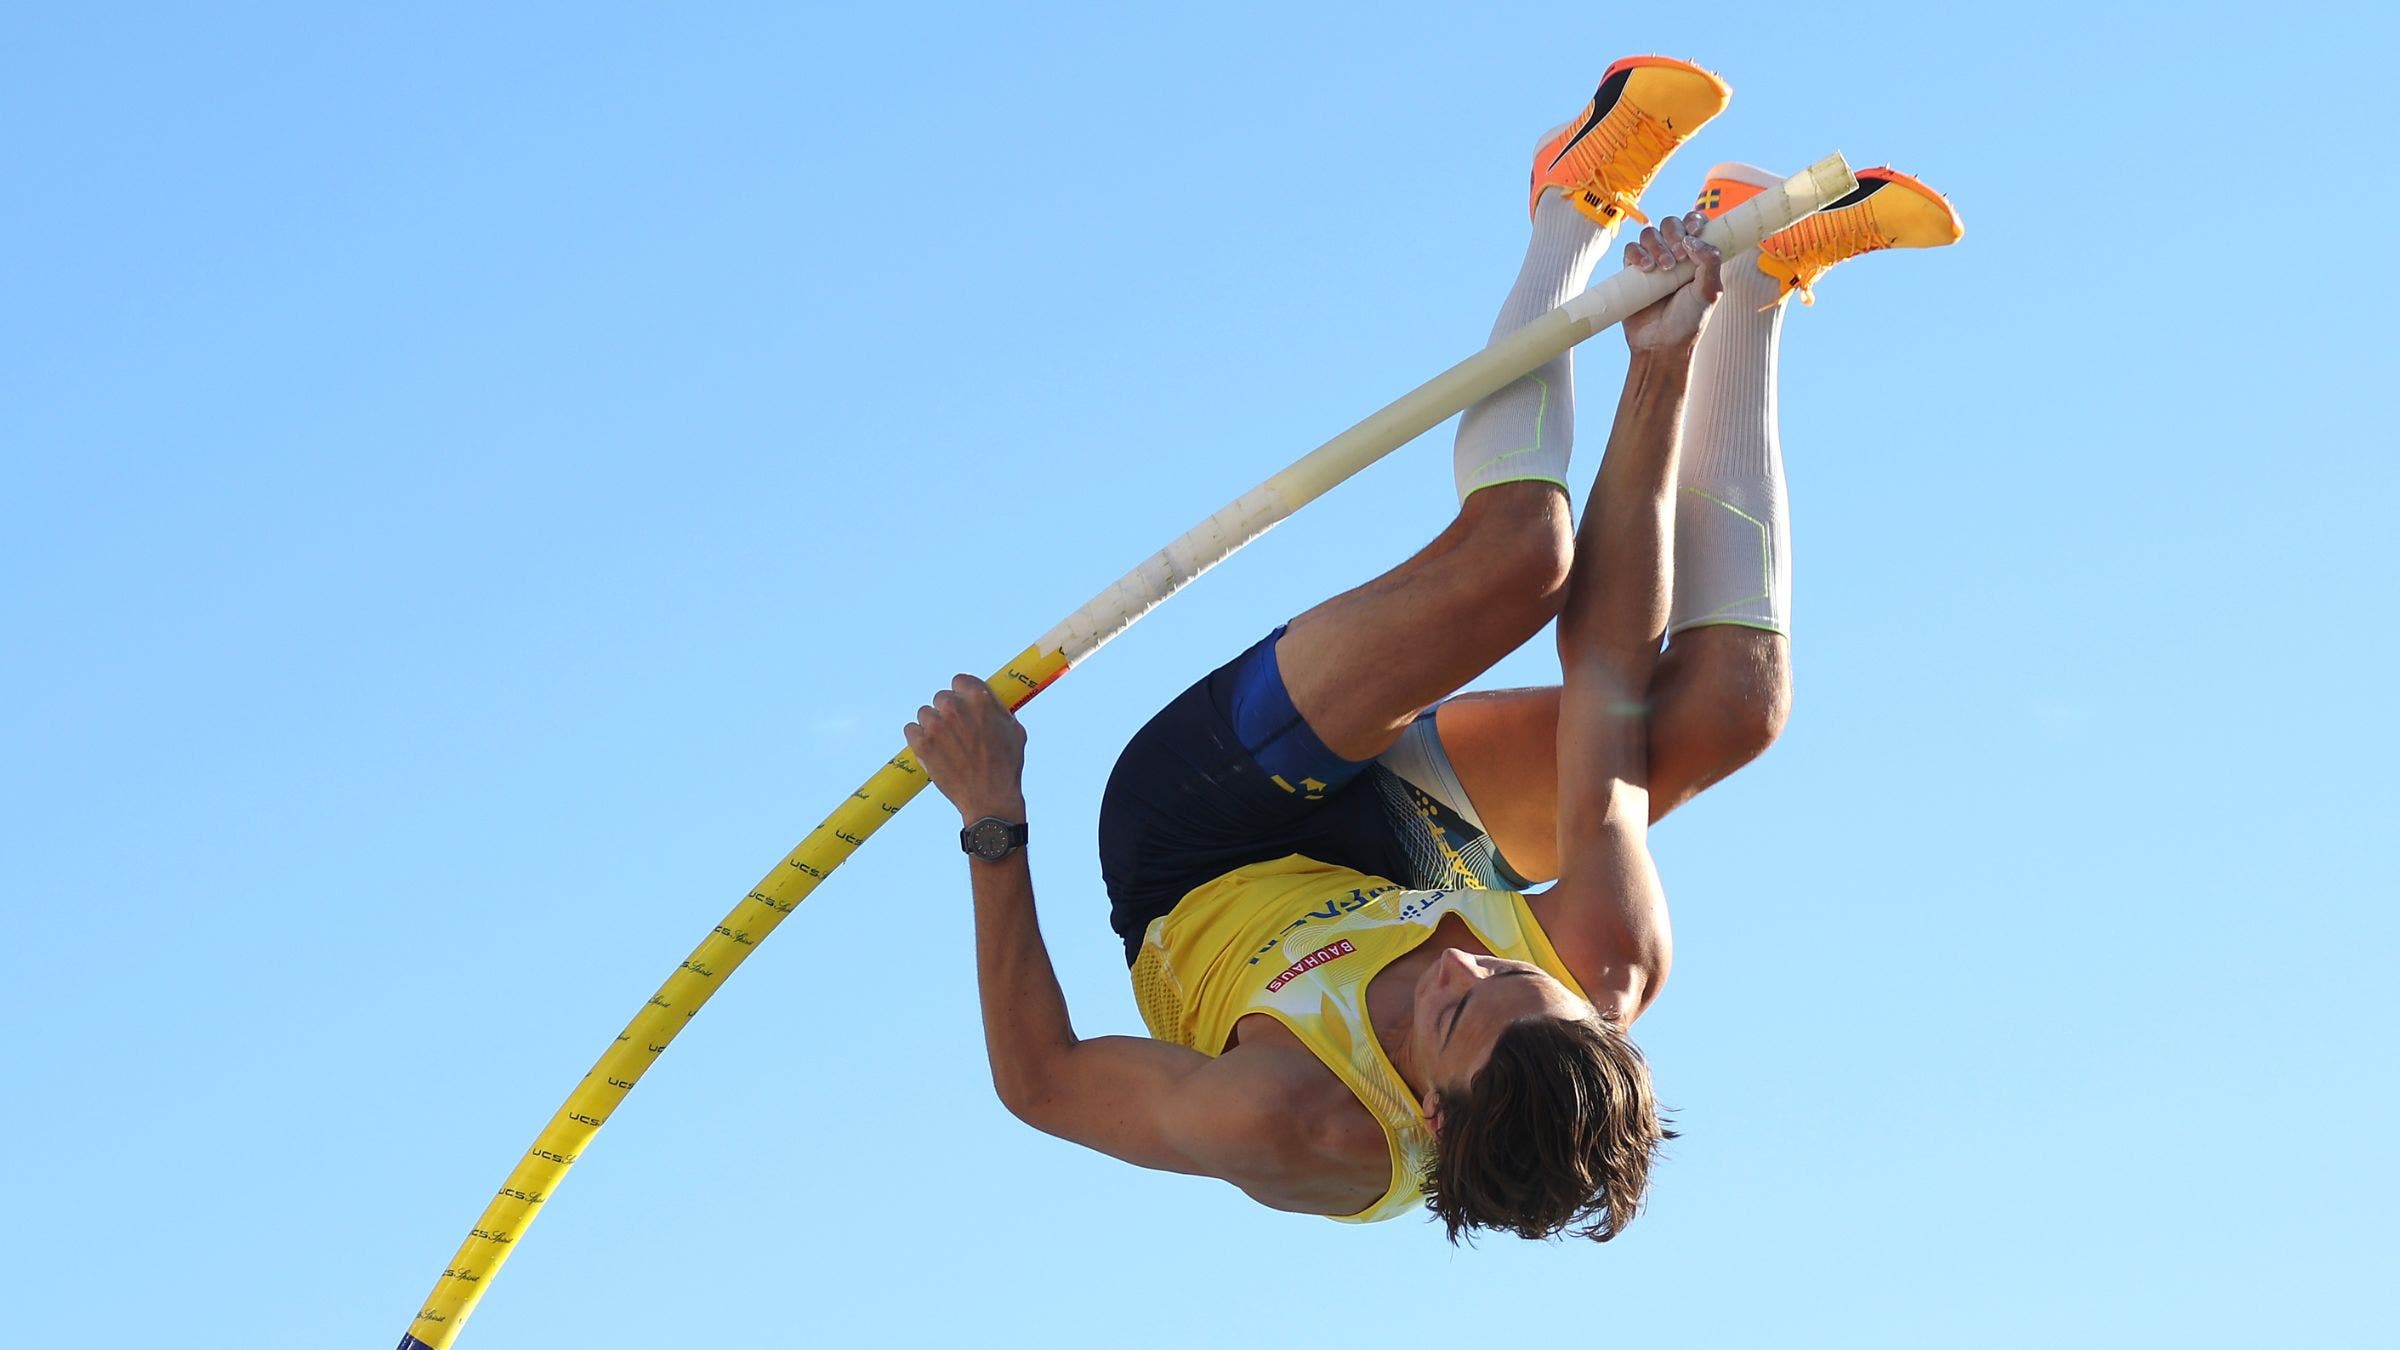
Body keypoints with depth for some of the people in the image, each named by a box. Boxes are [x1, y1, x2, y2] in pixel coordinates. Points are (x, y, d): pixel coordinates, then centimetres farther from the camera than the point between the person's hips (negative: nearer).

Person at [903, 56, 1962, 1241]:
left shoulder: (1290, 1131, -43)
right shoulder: (1612, 972, -34)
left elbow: (1040, 1080, -28)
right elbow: (1611, 683, -30)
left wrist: (993, 830, -32)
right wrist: (1662, 374, -30)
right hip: (1423, 840, 2)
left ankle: (1583, 198, 0)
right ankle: (1760, 278, 4)